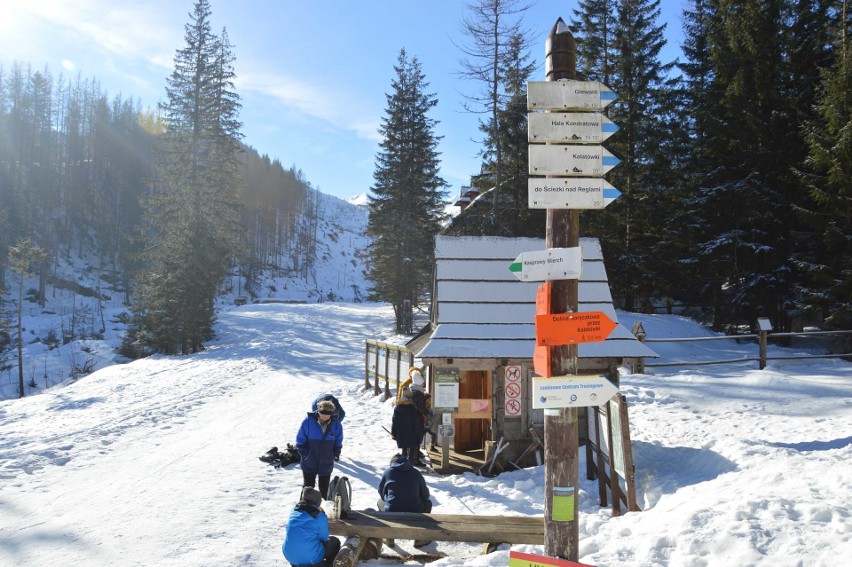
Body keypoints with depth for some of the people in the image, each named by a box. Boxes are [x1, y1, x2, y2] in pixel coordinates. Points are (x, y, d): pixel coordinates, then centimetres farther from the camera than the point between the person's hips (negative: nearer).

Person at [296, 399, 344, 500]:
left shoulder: (336, 424, -7)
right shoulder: (308, 420, -15)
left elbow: (338, 442, 6)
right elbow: (300, 440, -7)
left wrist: (335, 455, -2)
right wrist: (305, 455, -11)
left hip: (327, 464, 2)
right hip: (309, 463, -2)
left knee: (324, 489, 15)